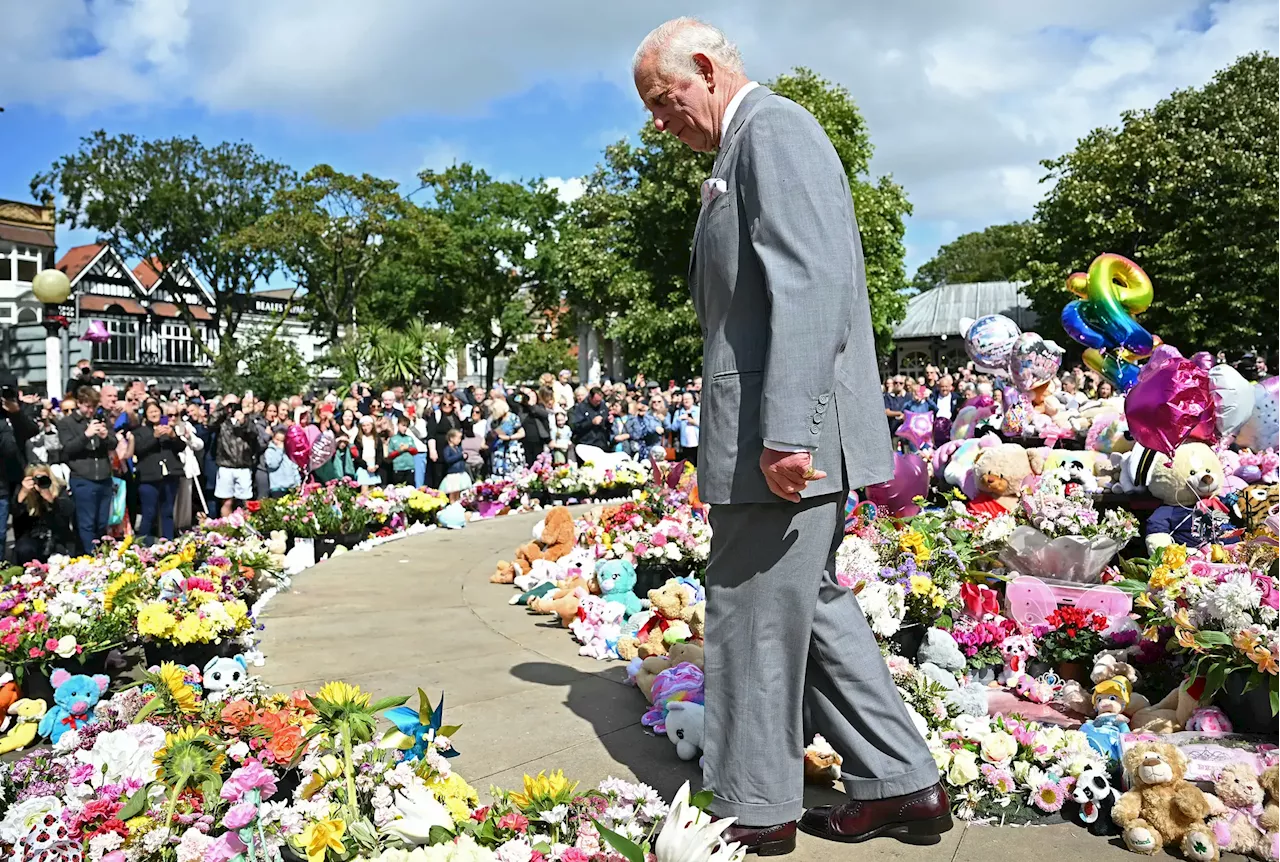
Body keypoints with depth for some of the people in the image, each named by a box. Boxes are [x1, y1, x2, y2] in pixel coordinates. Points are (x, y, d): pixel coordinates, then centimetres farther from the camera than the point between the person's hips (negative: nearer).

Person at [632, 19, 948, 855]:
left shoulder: (774, 128, -9)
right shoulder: (749, 145, 21)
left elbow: (810, 284, -22)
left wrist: (786, 432, -26)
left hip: (788, 434, -10)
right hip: (777, 429, 10)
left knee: (754, 616, 1)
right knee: (809, 603, 16)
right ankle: (902, 782, 25)